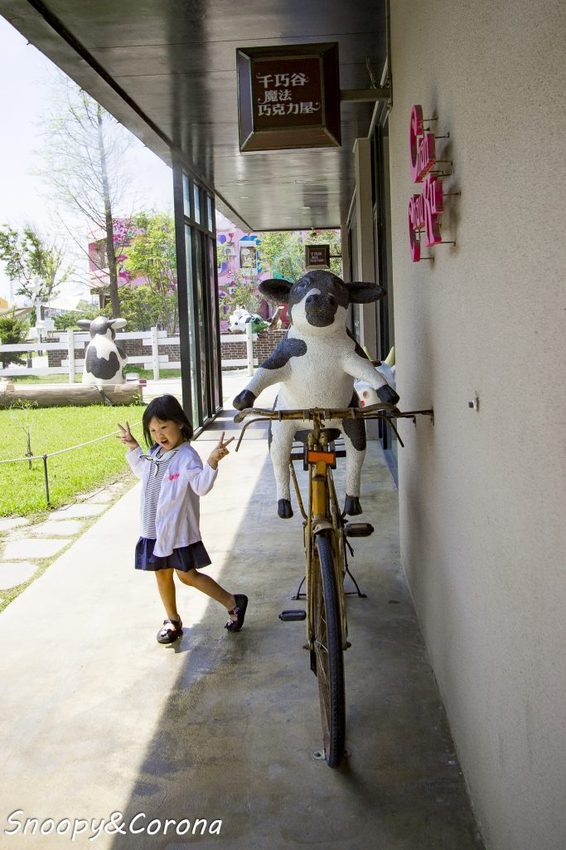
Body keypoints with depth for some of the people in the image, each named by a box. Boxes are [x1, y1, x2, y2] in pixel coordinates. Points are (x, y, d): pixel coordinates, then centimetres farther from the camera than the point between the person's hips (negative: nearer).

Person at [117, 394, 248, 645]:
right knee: (162, 573, 15)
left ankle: (233, 602, 14)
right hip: (155, 528, 7)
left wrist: (212, 462, -43)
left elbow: (201, 486, -29)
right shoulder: (155, 454, 5)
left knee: (187, 575, -1)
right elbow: (142, 472, 27)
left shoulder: (186, 456, -18)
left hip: (179, 528, -7)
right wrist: (133, 448, 19)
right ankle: (173, 621, 32)